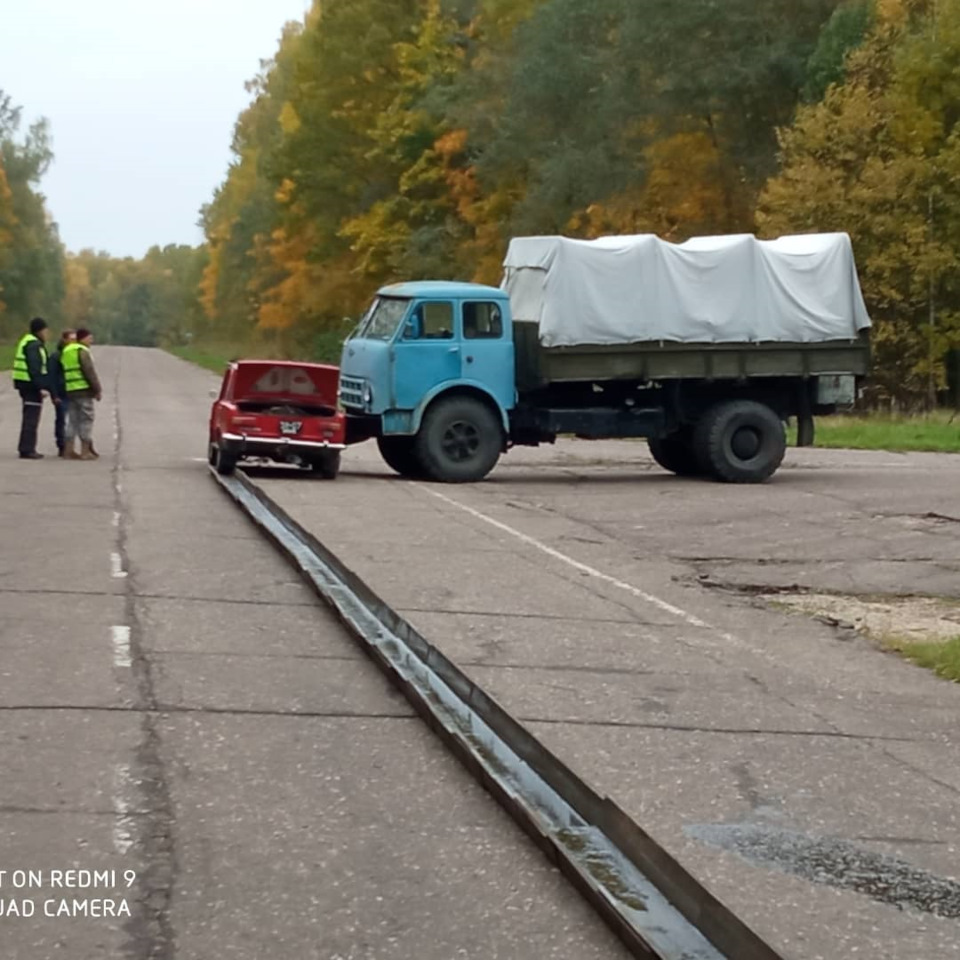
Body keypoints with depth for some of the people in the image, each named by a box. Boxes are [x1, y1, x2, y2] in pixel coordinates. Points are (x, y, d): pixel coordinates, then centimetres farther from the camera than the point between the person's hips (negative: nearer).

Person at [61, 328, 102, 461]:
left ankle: (69, 450, 9)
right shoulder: (82, 351, -10)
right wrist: (98, 389, -10)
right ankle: (85, 451, -3)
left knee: (72, 420, 11)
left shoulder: (66, 351, 17)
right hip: (84, 390, -8)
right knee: (86, 420, -3)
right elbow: (90, 372, -15)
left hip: (69, 390, 8)